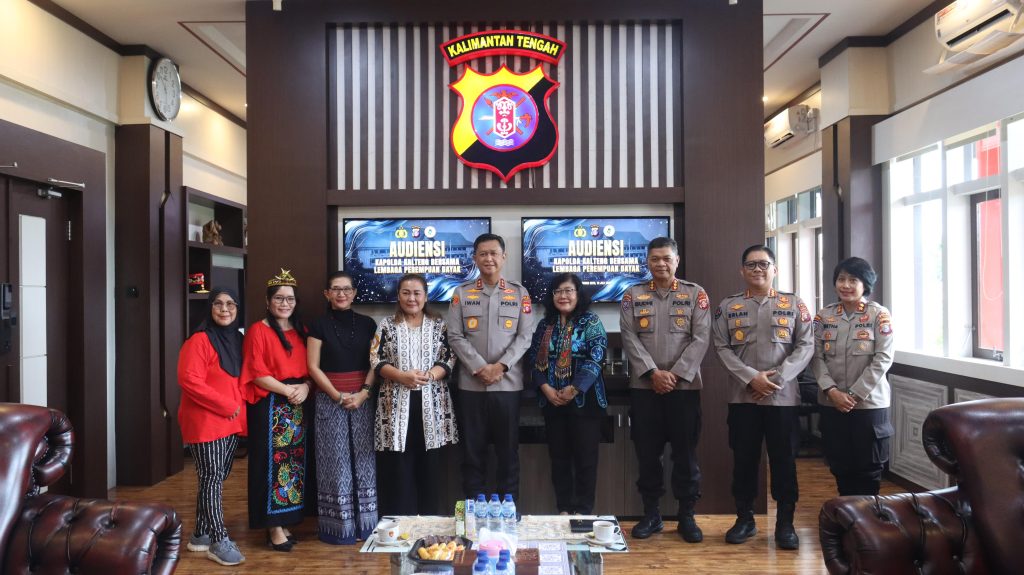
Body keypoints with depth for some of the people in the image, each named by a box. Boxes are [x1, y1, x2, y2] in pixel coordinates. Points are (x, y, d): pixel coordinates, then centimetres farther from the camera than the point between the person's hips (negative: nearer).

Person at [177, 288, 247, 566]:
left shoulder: (238, 340, 12)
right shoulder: (199, 340, -11)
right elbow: (189, 381, -19)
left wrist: (240, 407, 5)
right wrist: (226, 406, -16)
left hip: (232, 421, 8)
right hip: (205, 421, -7)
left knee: (217, 478, 12)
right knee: (212, 478, -5)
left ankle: (201, 534, 25)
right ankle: (219, 541, 1)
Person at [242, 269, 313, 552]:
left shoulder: (301, 331, 13)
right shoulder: (258, 331, -5)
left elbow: (310, 367, 12)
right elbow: (257, 373, -12)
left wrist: (305, 387, -8)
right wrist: (287, 390, -17)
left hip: (299, 404, 6)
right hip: (271, 405, -6)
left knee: (296, 461, 8)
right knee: (273, 462, -4)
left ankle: (285, 520, 18)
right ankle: (274, 526, 4)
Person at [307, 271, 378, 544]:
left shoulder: (367, 324, 6)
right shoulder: (319, 326, 0)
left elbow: (375, 363, 4)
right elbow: (313, 367, -3)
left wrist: (363, 393, -10)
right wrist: (338, 396, -12)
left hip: (362, 399, 2)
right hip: (330, 401, -2)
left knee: (363, 459, 5)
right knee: (336, 461, 1)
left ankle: (366, 522, 15)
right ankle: (337, 525, 11)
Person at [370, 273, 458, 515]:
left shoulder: (439, 325, 8)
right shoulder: (387, 325, 7)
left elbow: (449, 360, 2)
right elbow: (376, 361, 0)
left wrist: (428, 375, -16)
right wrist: (401, 376, -15)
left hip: (431, 404, 1)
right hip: (397, 404, 0)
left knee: (429, 467, 5)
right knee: (398, 468, 1)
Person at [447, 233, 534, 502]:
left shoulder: (520, 293, 6)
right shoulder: (461, 293, 6)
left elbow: (525, 336, 0)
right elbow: (455, 336, -1)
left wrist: (501, 366, -13)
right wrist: (480, 368, -12)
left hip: (508, 383, 0)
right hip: (471, 384, 0)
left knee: (508, 450, 6)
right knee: (473, 450, 6)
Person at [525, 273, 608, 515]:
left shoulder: (591, 321, -3)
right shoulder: (545, 325, 10)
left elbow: (596, 358, -12)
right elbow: (533, 359, 5)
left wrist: (574, 389, -18)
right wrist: (546, 388, -10)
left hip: (584, 399, -4)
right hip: (552, 400, 4)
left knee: (585, 456, 2)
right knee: (558, 456, 10)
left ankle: (583, 512, 13)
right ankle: (563, 510, 21)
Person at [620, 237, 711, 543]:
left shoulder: (695, 294, 4)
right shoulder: (633, 295, 6)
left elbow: (701, 338, -4)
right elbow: (629, 338, -2)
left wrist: (675, 374, -12)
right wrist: (653, 373, -13)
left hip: (684, 385, -1)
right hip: (643, 386, 1)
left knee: (685, 452, 5)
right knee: (647, 452, 6)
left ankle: (687, 516, 17)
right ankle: (651, 514, 19)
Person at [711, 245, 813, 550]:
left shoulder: (794, 304, 6)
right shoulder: (728, 306, 7)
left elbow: (806, 346, -1)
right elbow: (722, 347, 0)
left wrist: (776, 378, -12)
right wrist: (751, 377, -13)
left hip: (783, 396, 0)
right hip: (742, 396, 1)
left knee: (784, 460, 5)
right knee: (744, 459, 8)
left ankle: (785, 523, 18)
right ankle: (745, 518, 21)